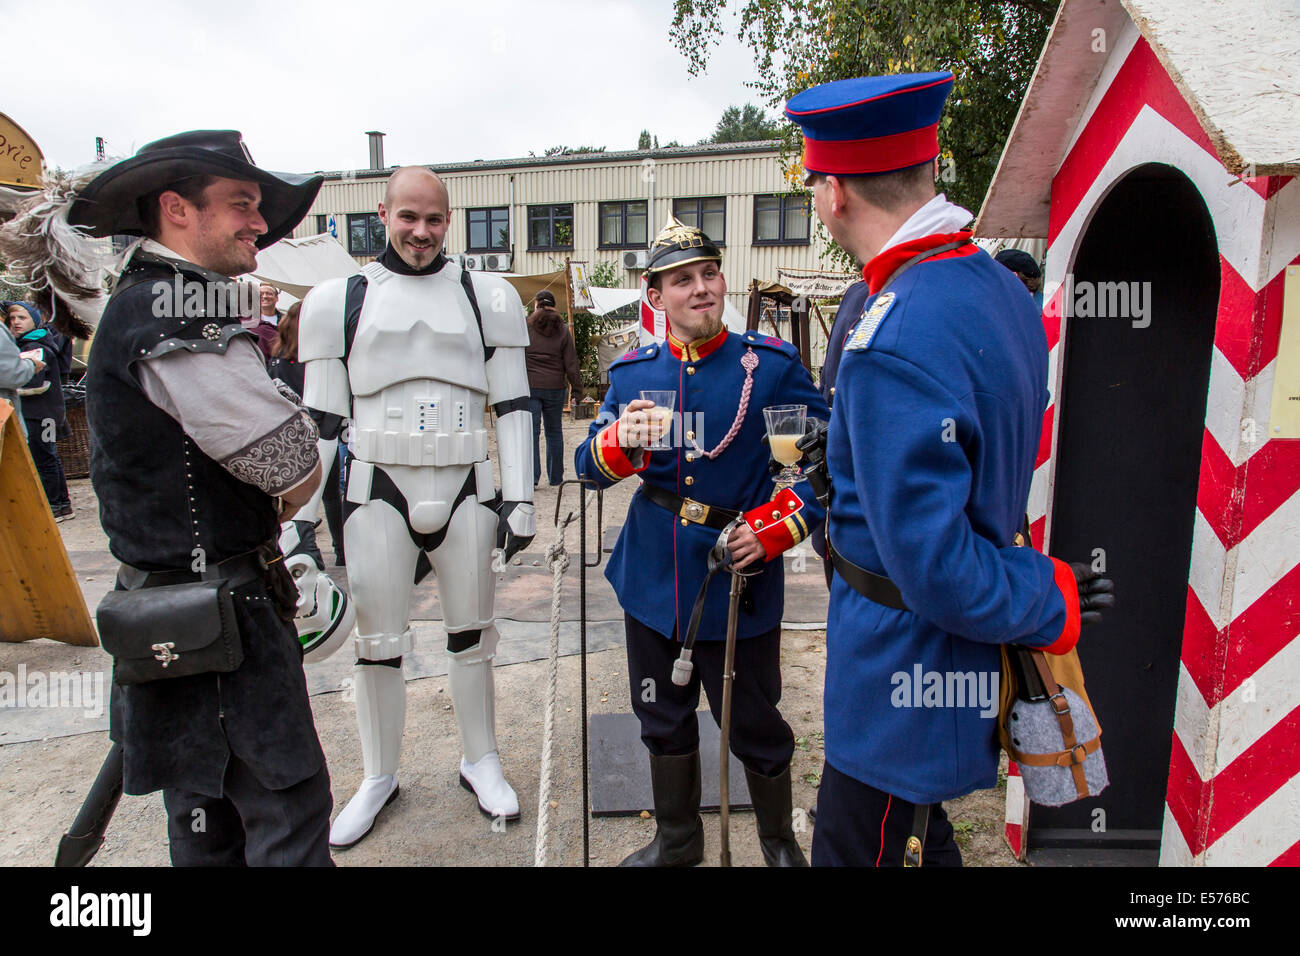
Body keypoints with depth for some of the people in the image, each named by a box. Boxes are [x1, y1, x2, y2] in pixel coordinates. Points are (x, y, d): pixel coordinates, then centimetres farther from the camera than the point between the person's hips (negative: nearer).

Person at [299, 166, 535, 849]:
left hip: (466, 492, 1)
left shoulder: (489, 298, 6)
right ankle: (379, 778, 28)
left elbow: (511, 406, 4)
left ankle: (480, 762, 32)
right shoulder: (339, 300, 5)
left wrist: (519, 498, -1)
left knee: (470, 634, 13)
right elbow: (323, 418, 5)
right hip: (379, 493, 0)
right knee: (377, 644, 7)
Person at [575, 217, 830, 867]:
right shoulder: (631, 373, 3)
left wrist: (774, 528, -15)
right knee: (664, 718, 19)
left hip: (740, 581, -3)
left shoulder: (773, 365, -7)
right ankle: (676, 840, 43)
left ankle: (779, 841, 40)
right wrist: (619, 442, -20)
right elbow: (591, 467, 3)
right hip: (653, 580, 4)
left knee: (754, 726, 11)